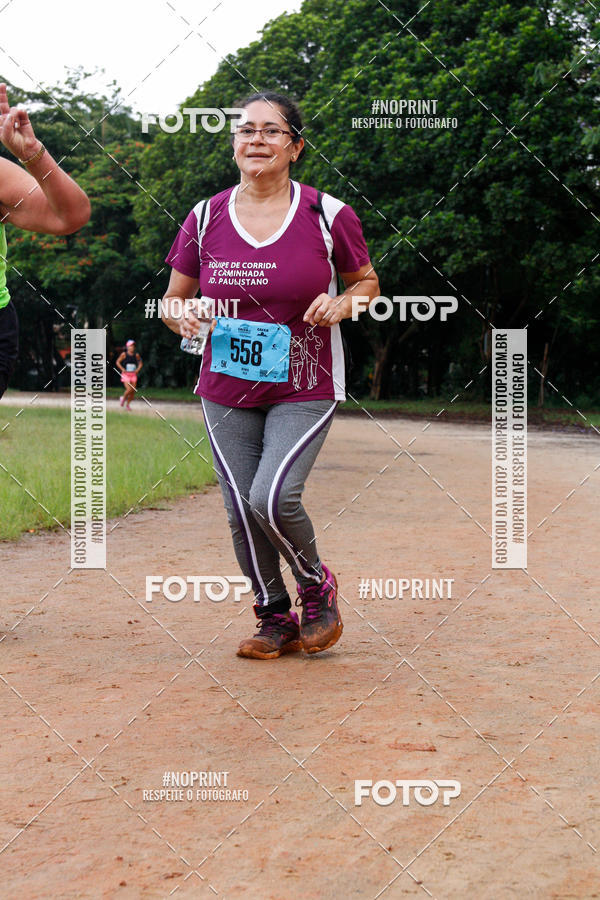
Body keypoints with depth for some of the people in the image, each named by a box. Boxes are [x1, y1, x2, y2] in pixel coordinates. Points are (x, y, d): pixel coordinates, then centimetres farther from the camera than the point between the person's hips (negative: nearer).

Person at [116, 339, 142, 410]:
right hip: (125, 374, -4)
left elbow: (140, 363, 20)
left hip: (133, 375, 4)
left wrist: (138, 369, 4)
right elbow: (117, 362, 1)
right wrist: (122, 369, -10)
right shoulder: (124, 354, -4)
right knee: (129, 389, -18)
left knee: (133, 391, 1)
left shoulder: (136, 355, 5)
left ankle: (128, 404, 21)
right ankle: (123, 398, 12)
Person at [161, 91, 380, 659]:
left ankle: (316, 585, 10)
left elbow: (368, 281, 10)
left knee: (272, 498, -20)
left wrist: (342, 304, -11)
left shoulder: (328, 215, -4)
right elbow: (172, 300, 10)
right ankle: (275, 618, 23)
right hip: (226, 392, 3)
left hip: (304, 389, -3)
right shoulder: (204, 219, 1)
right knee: (241, 512, 1)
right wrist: (182, 316, -13)